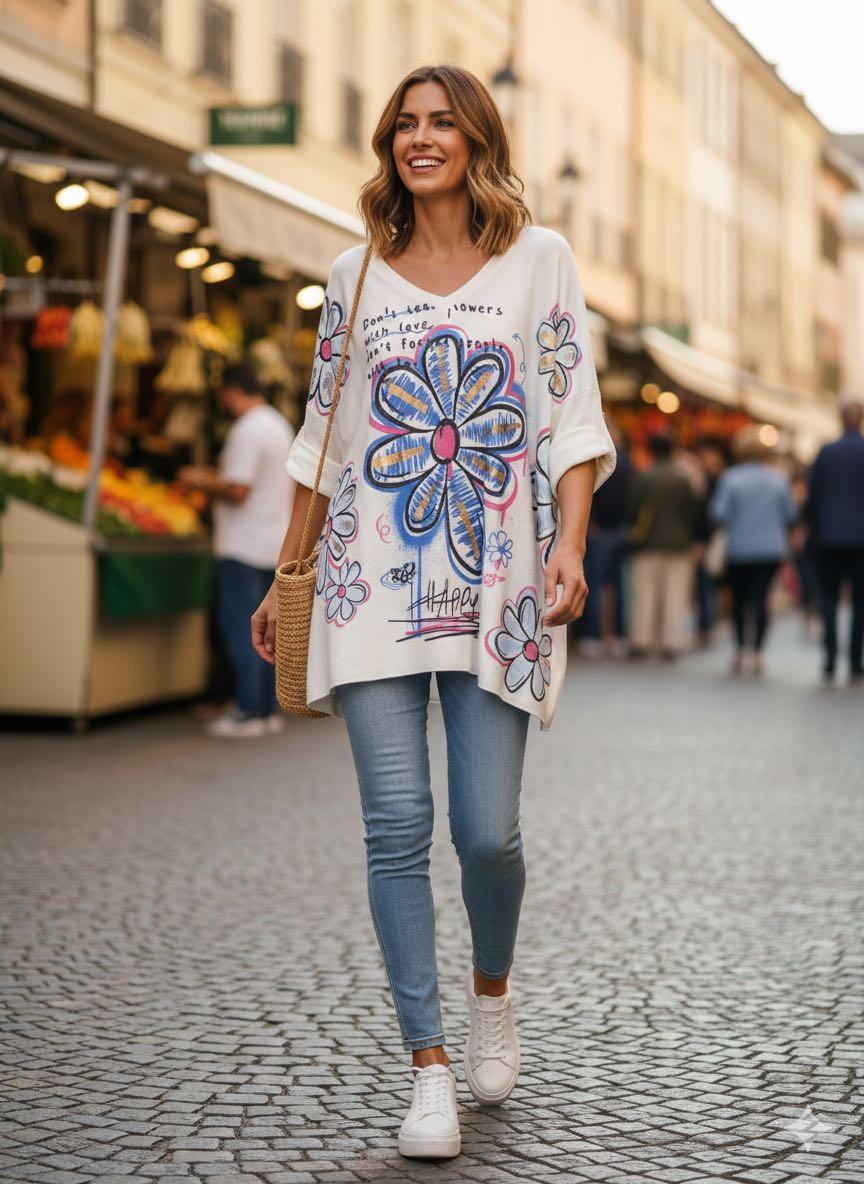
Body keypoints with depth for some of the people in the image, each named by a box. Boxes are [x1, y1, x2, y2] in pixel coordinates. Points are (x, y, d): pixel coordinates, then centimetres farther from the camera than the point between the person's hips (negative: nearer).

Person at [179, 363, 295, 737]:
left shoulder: (247, 430, -14)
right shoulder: (279, 425, 16)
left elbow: (238, 490, -20)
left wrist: (203, 481, -4)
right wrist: (215, 477, 23)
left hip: (244, 545, -9)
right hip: (273, 543, 9)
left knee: (240, 629, -6)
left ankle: (248, 713, -5)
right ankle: (267, 709, 15)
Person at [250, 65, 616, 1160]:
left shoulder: (539, 259, 7)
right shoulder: (355, 275, 12)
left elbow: (574, 416, 2)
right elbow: (323, 435, 15)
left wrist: (570, 545, -11)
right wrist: (286, 577, 13)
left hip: (496, 578, -1)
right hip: (375, 577, 2)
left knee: (486, 829, -3)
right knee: (397, 828, -6)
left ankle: (491, 990, 28)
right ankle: (429, 1066, 4)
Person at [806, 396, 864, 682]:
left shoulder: (826, 453, -1)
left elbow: (812, 497, 0)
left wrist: (815, 532, 11)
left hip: (830, 538, 1)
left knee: (829, 599, 8)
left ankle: (830, 660, -4)